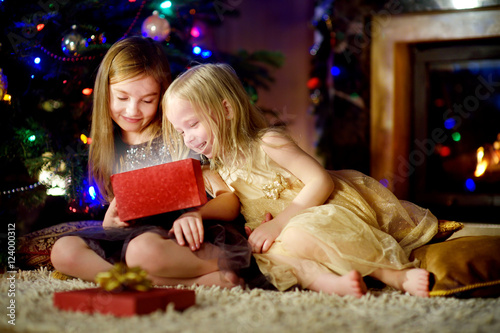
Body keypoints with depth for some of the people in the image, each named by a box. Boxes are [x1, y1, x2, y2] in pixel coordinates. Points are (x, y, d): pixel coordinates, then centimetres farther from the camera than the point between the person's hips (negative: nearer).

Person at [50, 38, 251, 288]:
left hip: (184, 239, -7)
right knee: (63, 251, -16)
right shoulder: (111, 148, 11)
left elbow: (231, 201, -6)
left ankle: (222, 267, -16)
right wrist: (112, 220, -5)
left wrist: (197, 212, -27)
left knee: (144, 249, -38)